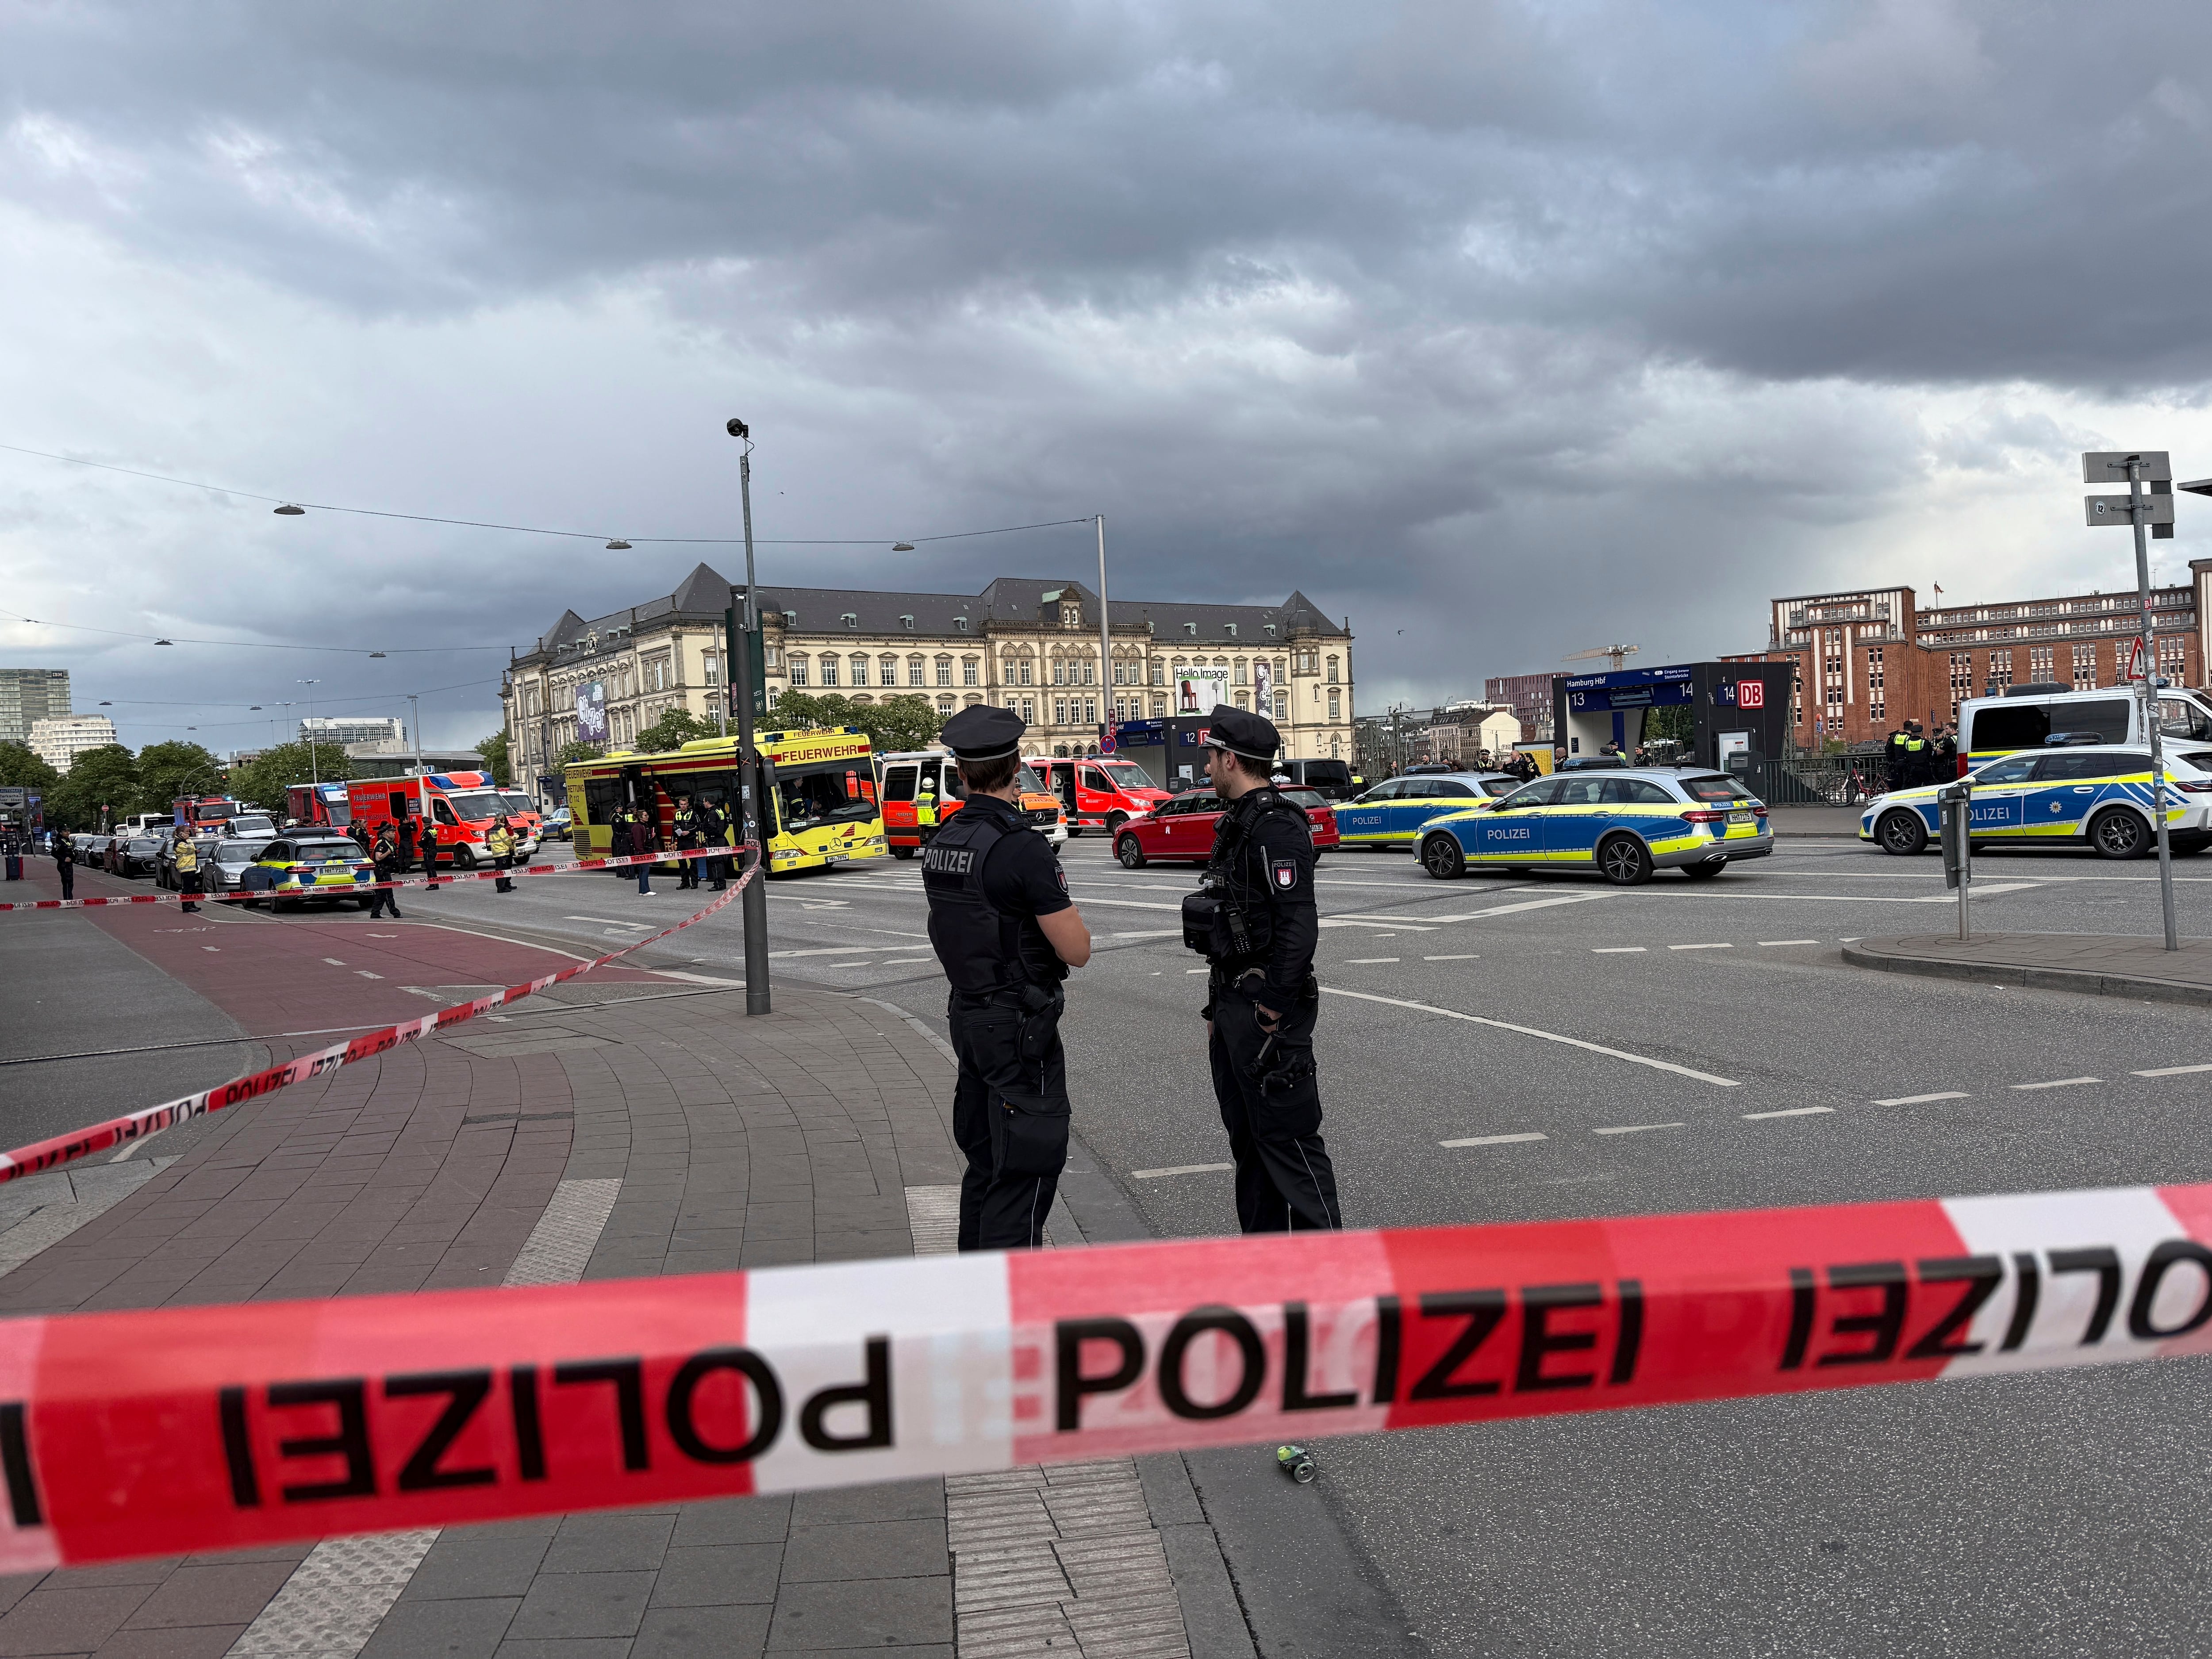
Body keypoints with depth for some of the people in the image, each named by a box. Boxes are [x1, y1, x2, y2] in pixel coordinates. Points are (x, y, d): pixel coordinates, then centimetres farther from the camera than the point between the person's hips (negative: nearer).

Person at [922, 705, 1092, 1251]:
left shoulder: (941, 843, 5)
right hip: (1020, 1026, -8)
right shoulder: (1022, 846, -20)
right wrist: (1065, 908, 1)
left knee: (986, 1160, 18)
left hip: (968, 1016, 8)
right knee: (1027, 1168, -2)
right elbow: (1077, 950, -18)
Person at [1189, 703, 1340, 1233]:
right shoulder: (1237, 824, 15)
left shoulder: (1277, 827, -16)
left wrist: (1274, 1011, -22)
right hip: (1233, 1002, 10)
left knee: (1287, 1139, -5)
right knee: (1247, 1137, 16)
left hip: (1267, 1007, -10)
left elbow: (1298, 925, -24)